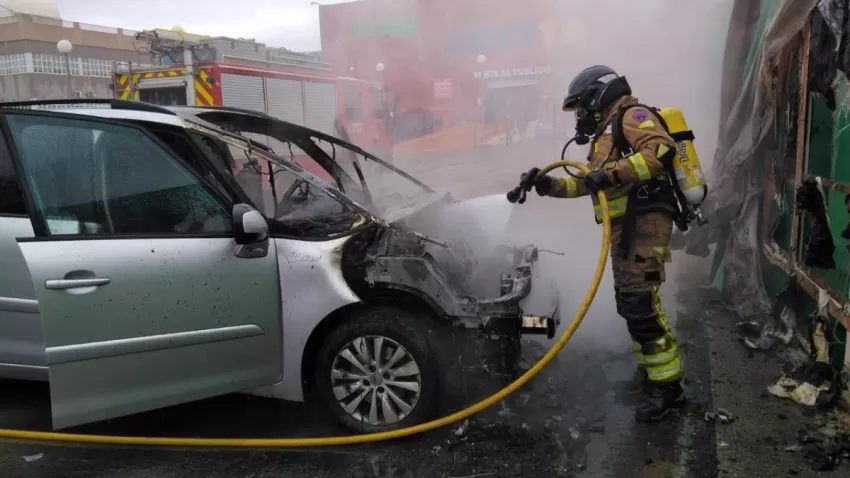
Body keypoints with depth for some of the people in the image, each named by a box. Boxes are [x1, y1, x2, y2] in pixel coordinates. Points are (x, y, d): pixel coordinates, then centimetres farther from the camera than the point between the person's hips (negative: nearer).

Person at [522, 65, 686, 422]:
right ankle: (653, 369, 27)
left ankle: (667, 385, -8)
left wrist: (613, 174, -27)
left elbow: (661, 150, -22)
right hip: (624, 227, 11)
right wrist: (549, 185, 19)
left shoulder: (630, 116, -3)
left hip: (644, 220, -11)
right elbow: (586, 184, 30)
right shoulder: (607, 133, 27)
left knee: (640, 304, -15)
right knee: (630, 303, 14)